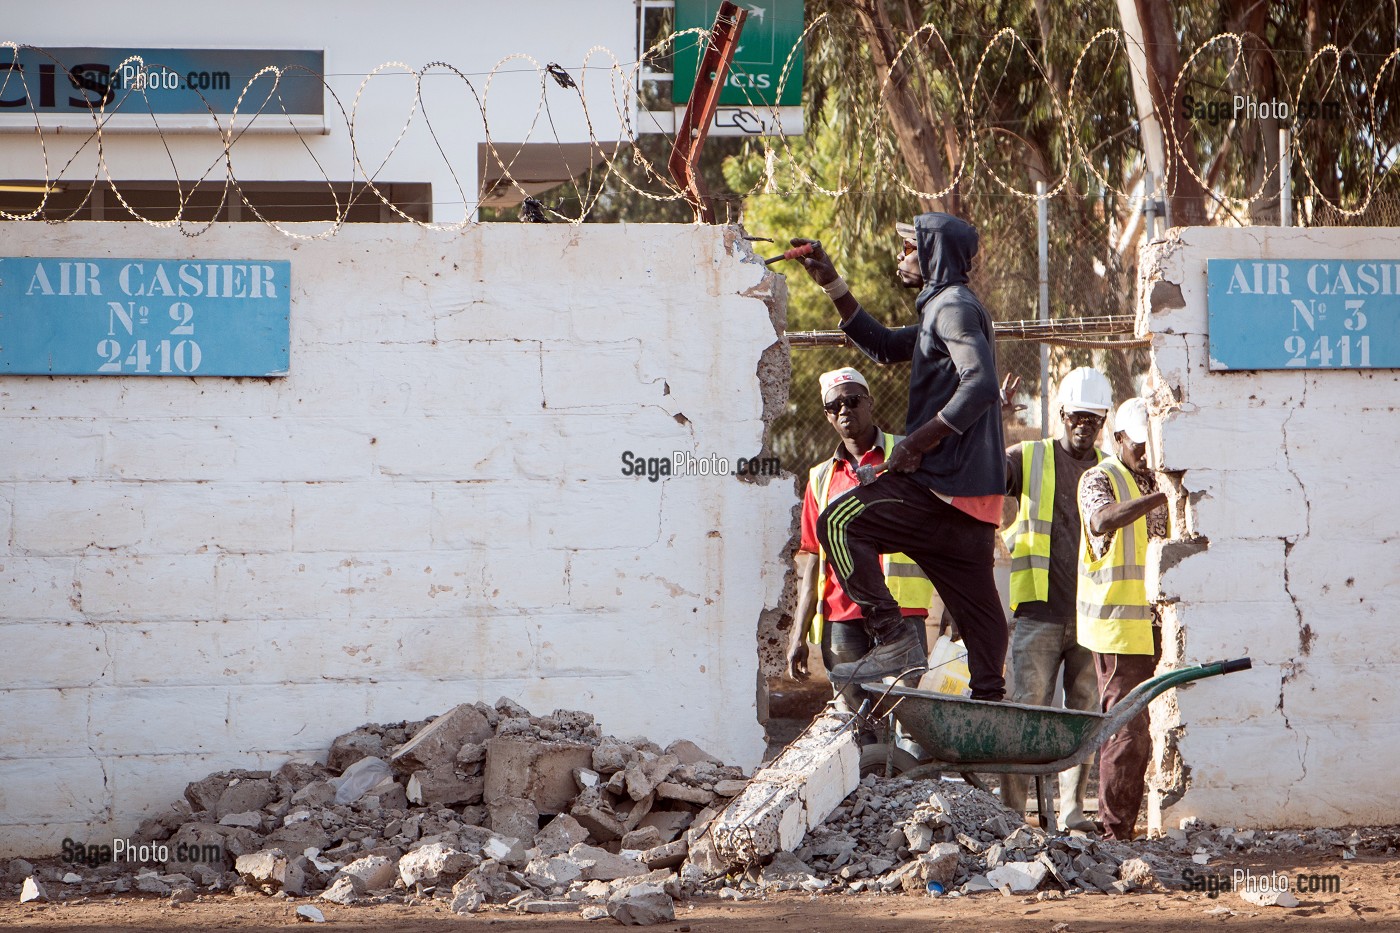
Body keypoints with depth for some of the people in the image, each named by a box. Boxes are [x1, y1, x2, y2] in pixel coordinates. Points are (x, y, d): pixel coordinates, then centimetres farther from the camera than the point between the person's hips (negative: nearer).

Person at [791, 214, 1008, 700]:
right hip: (973, 494, 10)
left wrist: (917, 443, -20)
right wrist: (832, 285, 29)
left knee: (840, 523, -10)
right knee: (976, 600, 8)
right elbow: (884, 346, 34)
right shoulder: (943, 309, 24)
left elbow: (980, 384, -22)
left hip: (945, 479, -10)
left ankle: (893, 637, -15)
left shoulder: (954, 306, -8)